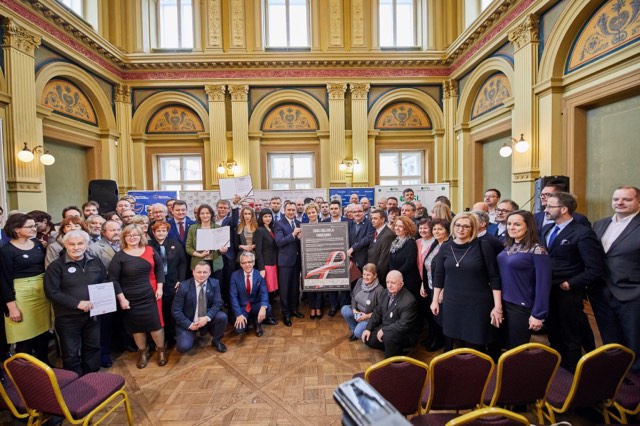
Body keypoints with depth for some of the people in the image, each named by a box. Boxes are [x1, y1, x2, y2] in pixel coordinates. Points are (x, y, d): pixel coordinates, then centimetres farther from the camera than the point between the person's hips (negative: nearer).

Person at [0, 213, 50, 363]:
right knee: (24, 335, 4)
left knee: (43, 331, 14)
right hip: (21, 294, -5)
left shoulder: (38, 244, 6)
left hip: (42, 291, 5)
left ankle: (44, 366, 29)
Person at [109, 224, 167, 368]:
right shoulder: (119, 256, -6)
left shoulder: (150, 251, -1)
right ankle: (142, 352, 34)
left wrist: (159, 288, -2)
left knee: (155, 323, 4)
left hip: (151, 295, 0)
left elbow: (159, 268, 5)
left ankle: (161, 350, 25)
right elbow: (113, 279, -4)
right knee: (137, 325, 12)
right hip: (131, 299, 0)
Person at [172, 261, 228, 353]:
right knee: (183, 347, -21)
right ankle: (190, 335, 16)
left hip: (207, 318, 2)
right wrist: (189, 324, -18)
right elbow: (176, 310, -11)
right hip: (188, 322, -2)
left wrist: (207, 318, -25)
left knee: (222, 317, -24)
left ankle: (216, 341, 4)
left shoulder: (214, 283, -9)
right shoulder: (184, 286, -16)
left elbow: (218, 303, -9)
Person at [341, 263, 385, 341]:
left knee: (358, 333, -25)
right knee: (344, 310, -18)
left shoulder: (379, 289, -25)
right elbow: (353, 295, 4)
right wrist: (354, 310, -9)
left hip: (370, 316, -6)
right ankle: (354, 330, 6)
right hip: (357, 311, 6)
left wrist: (368, 316, -19)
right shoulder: (360, 281, -8)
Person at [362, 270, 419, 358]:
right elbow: (377, 312, 6)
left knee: (388, 336, -35)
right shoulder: (387, 293, -2)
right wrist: (368, 328, -4)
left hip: (406, 334, -8)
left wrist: (383, 330, -23)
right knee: (367, 338, 0)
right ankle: (395, 350, 14)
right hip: (386, 328, 8)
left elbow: (404, 325, -30)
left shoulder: (409, 301, -27)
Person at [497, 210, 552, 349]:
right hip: (503, 303, 6)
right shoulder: (507, 247, 5)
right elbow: (502, 274, 8)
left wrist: (537, 314, -16)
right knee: (507, 347, 19)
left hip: (522, 307, -6)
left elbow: (543, 284, -16)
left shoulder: (537, 250, -15)